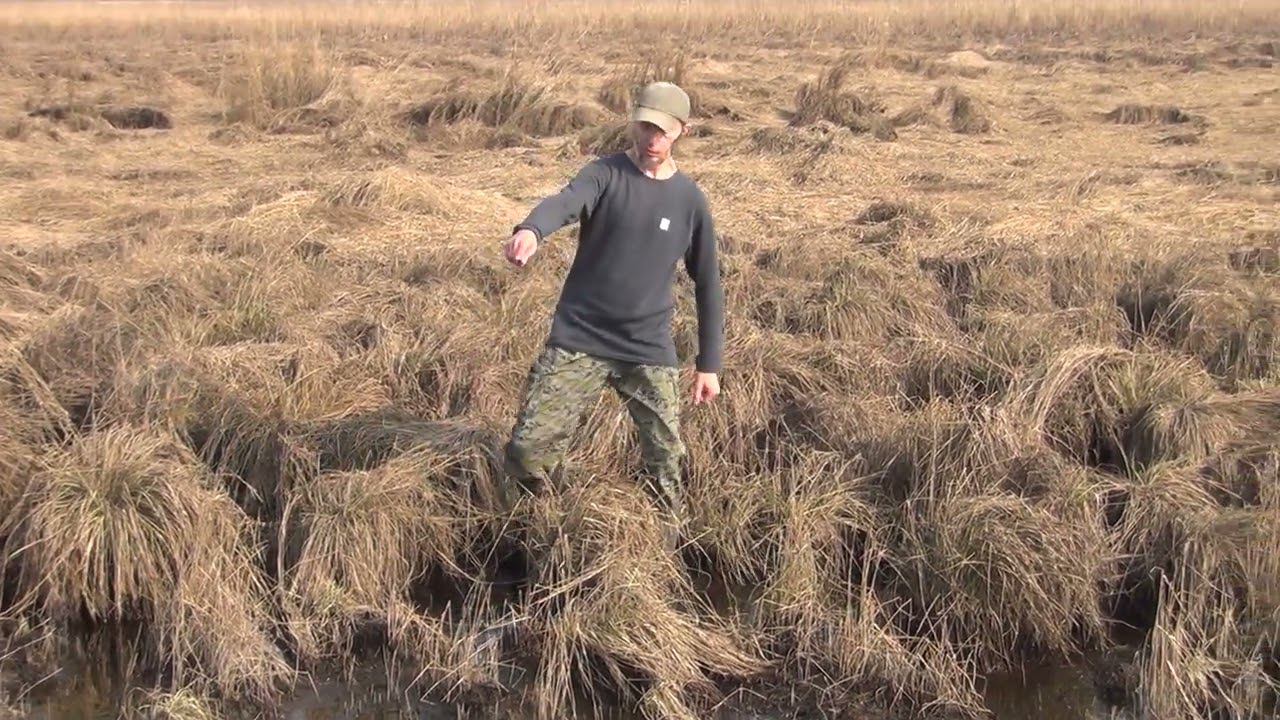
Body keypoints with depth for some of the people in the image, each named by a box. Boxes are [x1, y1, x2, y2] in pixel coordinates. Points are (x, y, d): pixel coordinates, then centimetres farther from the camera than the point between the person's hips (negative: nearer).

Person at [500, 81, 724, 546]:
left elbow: (707, 285, 12)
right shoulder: (605, 174, -4)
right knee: (527, 449, -6)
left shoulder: (689, 199, 4)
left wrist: (709, 364, 10)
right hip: (578, 342, -1)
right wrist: (530, 230, -51)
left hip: (650, 352, 2)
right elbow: (565, 202, -27)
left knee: (666, 466, 0)